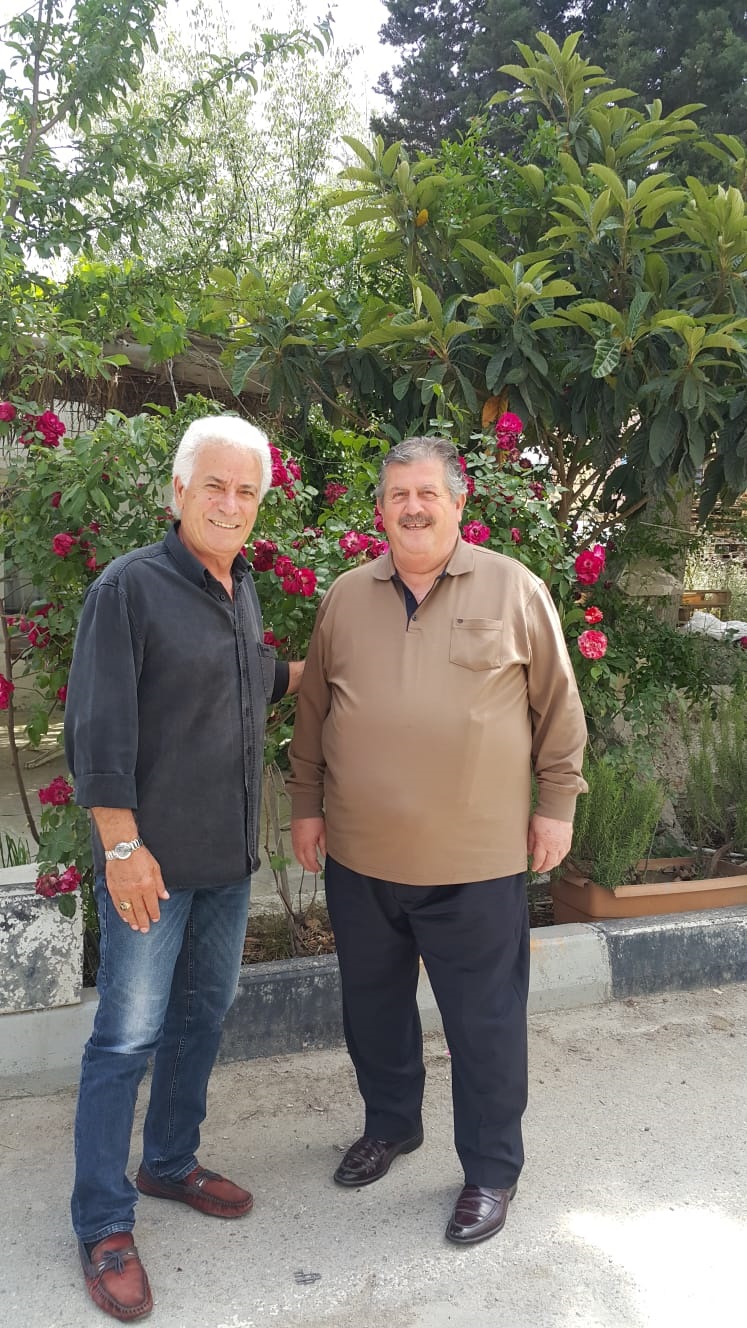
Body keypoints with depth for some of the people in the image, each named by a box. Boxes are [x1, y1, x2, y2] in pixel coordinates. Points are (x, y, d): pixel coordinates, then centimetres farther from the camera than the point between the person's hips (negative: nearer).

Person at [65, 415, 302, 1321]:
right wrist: (121, 846, -18)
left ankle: (171, 1162, 38)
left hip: (229, 855, 8)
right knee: (128, 1036, 2)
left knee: (203, 1013, 18)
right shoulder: (130, 586, -14)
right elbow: (99, 730, -17)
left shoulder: (241, 592, 9)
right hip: (152, 857, -7)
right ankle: (103, 1223, 20)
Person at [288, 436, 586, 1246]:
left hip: (477, 859, -3)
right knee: (373, 1004, 20)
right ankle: (389, 1125, 44)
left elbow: (557, 706, 0)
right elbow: (313, 711, 10)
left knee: (485, 1021, 9)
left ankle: (491, 1170, 30)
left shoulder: (513, 588, -4)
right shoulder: (346, 597, 4)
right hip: (359, 854, 4)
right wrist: (306, 803, 9)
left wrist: (557, 802, 0)